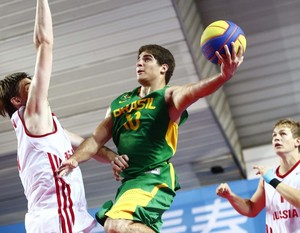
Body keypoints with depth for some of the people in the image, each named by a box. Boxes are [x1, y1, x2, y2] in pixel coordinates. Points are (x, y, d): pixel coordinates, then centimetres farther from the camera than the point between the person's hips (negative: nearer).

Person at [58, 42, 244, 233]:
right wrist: (75, 159, -2)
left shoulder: (168, 95, 0)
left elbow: (193, 92, -21)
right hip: (130, 179, 8)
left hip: (154, 176, -8)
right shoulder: (119, 103, 18)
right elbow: (97, 139, 17)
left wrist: (224, 76, -42)